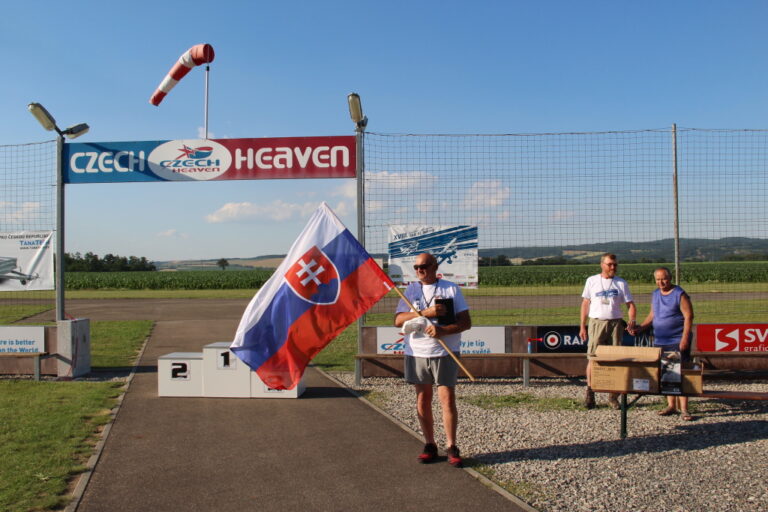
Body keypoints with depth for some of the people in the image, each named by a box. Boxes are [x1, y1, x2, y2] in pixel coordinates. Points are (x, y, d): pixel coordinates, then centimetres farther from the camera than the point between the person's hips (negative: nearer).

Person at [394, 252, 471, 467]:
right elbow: (398, 320, -5)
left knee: (448, 399, -4)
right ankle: (429, 445, 21)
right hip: (416, 353, 3)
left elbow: (466, 322, -4)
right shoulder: (411, 290, 7)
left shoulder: (451, 289, 1)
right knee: (423, 401, 9)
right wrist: (426, 312, -17)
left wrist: (442, 330, -20)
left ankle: (451, 447, 9)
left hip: (445, 353, -3)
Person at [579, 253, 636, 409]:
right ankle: (589, 393, 0)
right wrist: (582, 326, 4)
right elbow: (585, 303, 9)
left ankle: (613, 396, 12)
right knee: (593, 358, -6)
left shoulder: (621, 283, 8)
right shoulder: (592, 281, 6)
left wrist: (632, 320, -15)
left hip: (616, 323, 1)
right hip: (596, 322, -1)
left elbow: (630, 304, 5)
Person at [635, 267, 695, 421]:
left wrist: (685, 339, -18)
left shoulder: (680, 294, -7)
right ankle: (671, 406, 19)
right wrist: (640, 328, 6)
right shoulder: (655, 294, 12)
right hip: (660, 341, 6)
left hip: (677, 342, -6)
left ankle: (683, 409, -1)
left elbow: (688, 317, -11)